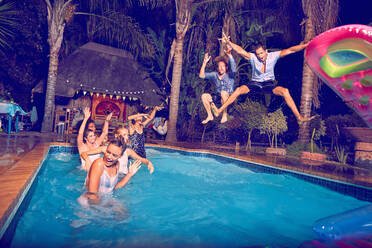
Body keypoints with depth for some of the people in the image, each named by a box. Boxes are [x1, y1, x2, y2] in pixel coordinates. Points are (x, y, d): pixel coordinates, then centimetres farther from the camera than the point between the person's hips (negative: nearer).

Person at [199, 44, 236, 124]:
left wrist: (229, 55, -36)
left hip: (229, 98, -4)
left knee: (223, 92, -36)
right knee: (204, 95, -14)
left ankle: (225, 115, -22)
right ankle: (210, 116, -2)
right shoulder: (214, 75, 7)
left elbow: (234, 69, -27)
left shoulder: (229, 75, -4)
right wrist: (204, 63, -7)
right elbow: (201, 75, 1)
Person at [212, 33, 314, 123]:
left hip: (269, 83, 1)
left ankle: (299, 117, -18)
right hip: (255, 83, 0)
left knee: (285, 91, -25)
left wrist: (306, 45, -16)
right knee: (239, 90, -25)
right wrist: (229, 42, -33)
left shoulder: (273, 56, -6)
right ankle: (219, 111, -23)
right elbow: (240, 51, -20)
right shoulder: (253, 57, -8)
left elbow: (290, 50, -9)